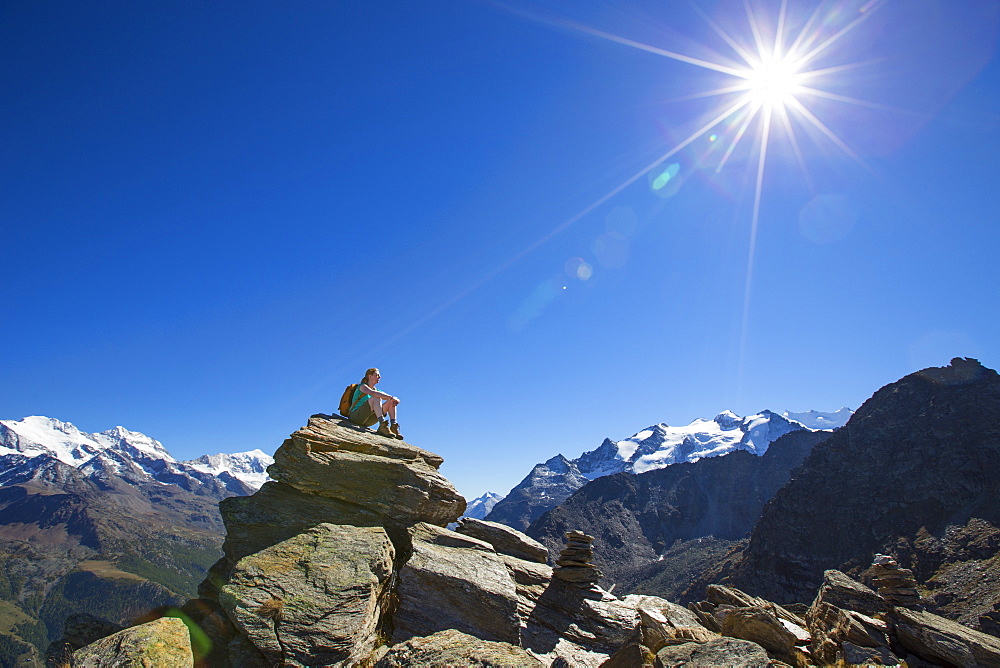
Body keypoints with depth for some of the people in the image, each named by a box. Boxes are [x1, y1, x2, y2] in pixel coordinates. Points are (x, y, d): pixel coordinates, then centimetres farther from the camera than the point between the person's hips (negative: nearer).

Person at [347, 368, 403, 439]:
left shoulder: (375, 390, 19)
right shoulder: (362, 386, -4)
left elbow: (388, 398, 9)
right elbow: (374, 393, -25)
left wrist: (395, 399, -15)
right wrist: (391, 397, -27)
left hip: (367, 421, 8)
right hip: (355, 416, -8)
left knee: (391, 402, -2)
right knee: (376, 398, -29)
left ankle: (394, 426, -19)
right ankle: (383, 426, -41)